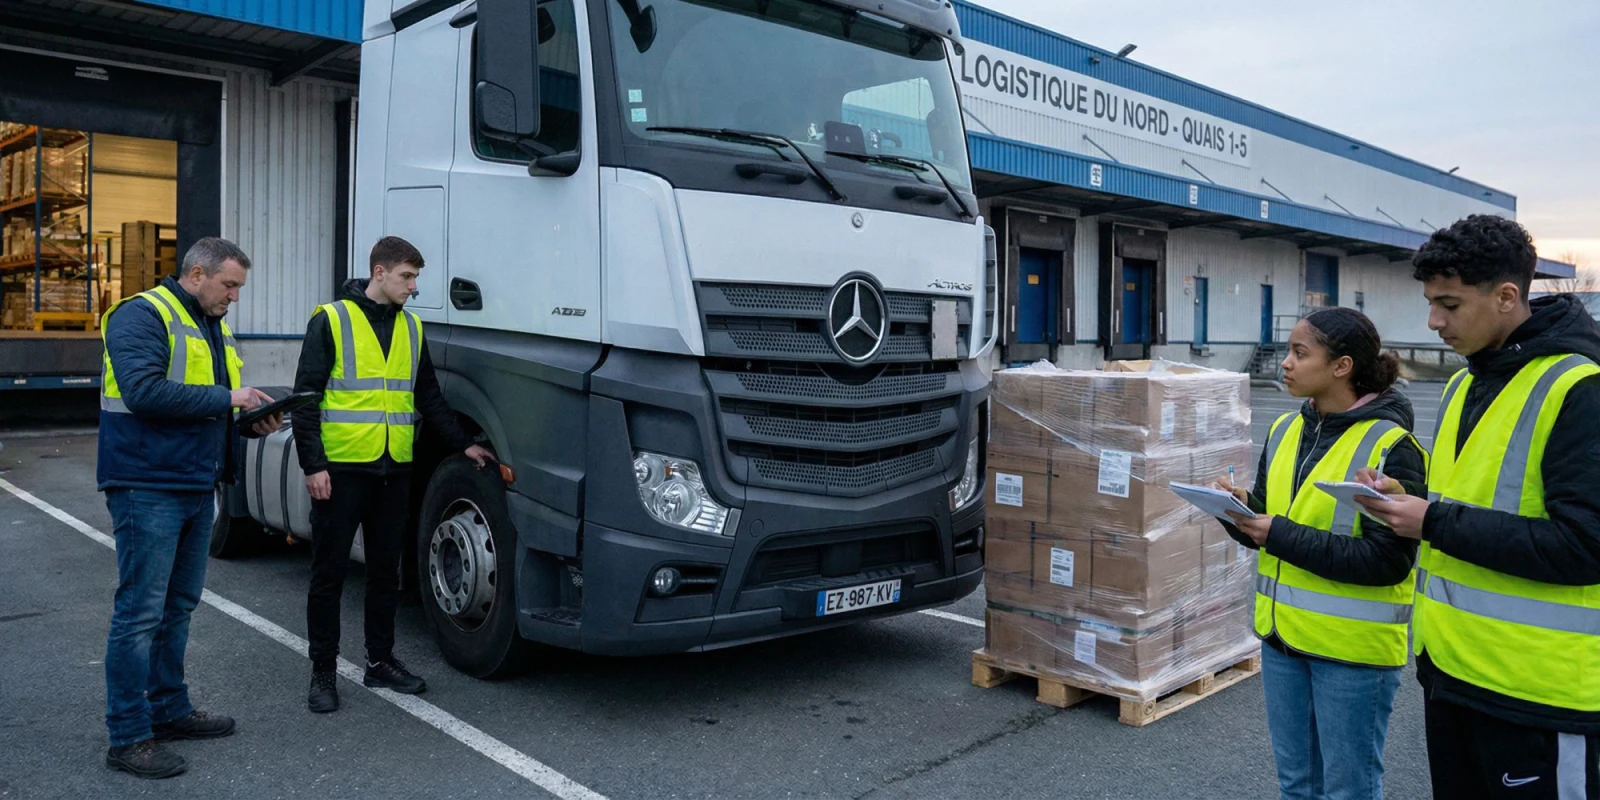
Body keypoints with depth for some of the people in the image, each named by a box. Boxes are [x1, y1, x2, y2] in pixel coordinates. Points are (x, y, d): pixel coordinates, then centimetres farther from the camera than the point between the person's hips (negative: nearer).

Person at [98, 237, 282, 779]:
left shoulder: (215, 327, 17)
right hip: (147, 489, -9)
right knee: (140, 613, -5)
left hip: (197, 488, 9)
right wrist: (224, 398, -20)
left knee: (178, 607, 17)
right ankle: (128, 738, 2)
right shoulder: (142, 316, -11)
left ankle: (168, 709, 30)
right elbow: (143, 391, -24)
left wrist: (253, 422, 3)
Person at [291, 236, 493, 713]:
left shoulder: (411, 328, 12)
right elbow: (306, 397, -6)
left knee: (385, 570, 12)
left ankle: (380, 661, 24)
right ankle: (323, 672, 15)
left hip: (394, 471, 5)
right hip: (341, 469, -5)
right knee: (329, 573, 3)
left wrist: (463, 445, 12)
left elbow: (428, 397, 18)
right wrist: (313, 464, -13)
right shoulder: (331, 320, -4)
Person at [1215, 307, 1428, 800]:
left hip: (1353, 645, -6)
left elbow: (1387, 558, -20)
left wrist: (1283, 536, -23)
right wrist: (1241, 511, -12)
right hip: (1282, 631, 7)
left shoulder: (1391, 446, -16)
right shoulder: (1286, 430, 5)